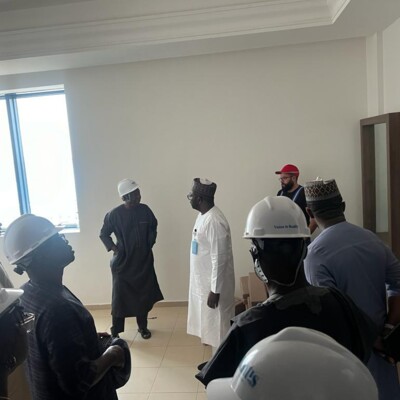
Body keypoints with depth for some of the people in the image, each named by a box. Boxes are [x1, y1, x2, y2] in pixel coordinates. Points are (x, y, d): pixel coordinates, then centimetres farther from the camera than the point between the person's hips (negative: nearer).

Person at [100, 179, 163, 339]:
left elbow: (153, 227, 13)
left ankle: (143, 326, 31)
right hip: (123, 263, -3)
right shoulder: (114, 214, -13)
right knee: (120, 298, 3)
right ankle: (115, 332, 18)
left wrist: (150, 244, 5)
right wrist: (113, 248, -9)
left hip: (143, 261, 3)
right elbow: (103, 234, 2)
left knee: (143, 296, 12)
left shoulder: (145, 210, -5)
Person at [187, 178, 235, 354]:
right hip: (202, 282, 10)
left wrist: (215, 291, -21)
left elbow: (219, 259, -25)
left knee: (218, 328, 7)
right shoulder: (203, 215, 6)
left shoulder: (214, 221, -26)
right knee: (210, 326, 23)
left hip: (214, 285, -10)